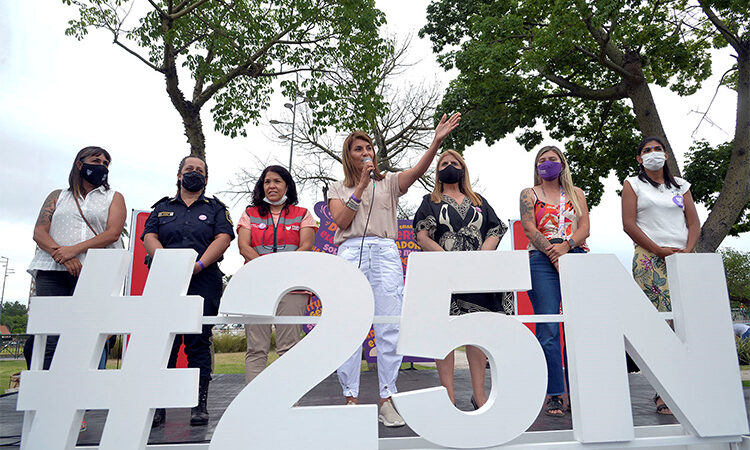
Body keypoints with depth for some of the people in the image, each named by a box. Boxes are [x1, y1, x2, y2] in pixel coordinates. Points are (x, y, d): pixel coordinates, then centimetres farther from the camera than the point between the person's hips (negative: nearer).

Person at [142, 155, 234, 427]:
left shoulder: (215, 208, 15)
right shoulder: (162, 208, 21)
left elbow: (223, 238, 0)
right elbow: (149, 237, 7)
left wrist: (199, 264, -14)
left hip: (203, 281, -1)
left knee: (198, 343, -2)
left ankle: (200, 405, 4)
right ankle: (158, 406, 5)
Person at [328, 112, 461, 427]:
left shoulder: (389, 183, 17)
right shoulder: (338, 188, 18)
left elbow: (418, 170, -1)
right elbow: (341, 221, 1)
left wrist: (437, 141, -16)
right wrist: (361, 184, -1)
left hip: (385, 253, 0)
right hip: (350, 254, 0)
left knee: (389, 328, -5)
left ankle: (387, 400, 2)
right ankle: (351, 398, 7)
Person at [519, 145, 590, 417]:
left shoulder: (576, 194, 20)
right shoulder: (529, 194, 14)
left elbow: (584, 228, 8)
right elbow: (529, 229, 0)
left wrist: (566, 245, -11)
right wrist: (553, 255, -12)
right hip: (542, 261, -2)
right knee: (548, 328, -7)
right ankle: (554, 394, -2)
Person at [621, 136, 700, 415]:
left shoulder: (680, 185, 21)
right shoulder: (633, 185, 11)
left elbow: (694, 223, 14)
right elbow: (629, 224, -1)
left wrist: (687, 250, -5)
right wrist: (659, 250, -10)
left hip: (682, 258, 4)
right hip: (649, 259, -4)